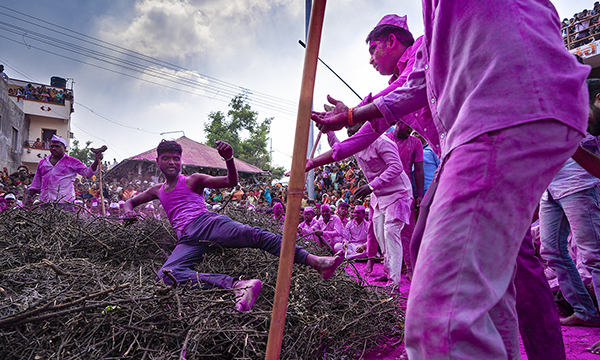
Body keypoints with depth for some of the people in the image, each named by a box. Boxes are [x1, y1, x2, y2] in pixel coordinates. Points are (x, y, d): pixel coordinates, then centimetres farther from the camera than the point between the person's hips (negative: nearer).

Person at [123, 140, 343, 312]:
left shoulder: (193, 180, 15)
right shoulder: (157, 191, 27)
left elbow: (231, 182, 5)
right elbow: (131, 201, 42)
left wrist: (229, 159, -15)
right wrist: (128, 210, 17)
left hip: (206, 222, -3)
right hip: (186, 241, 3)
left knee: (251, 234, -33)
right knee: (166, 274, -30)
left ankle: (316, 262, -44)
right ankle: (238, 285, -44)